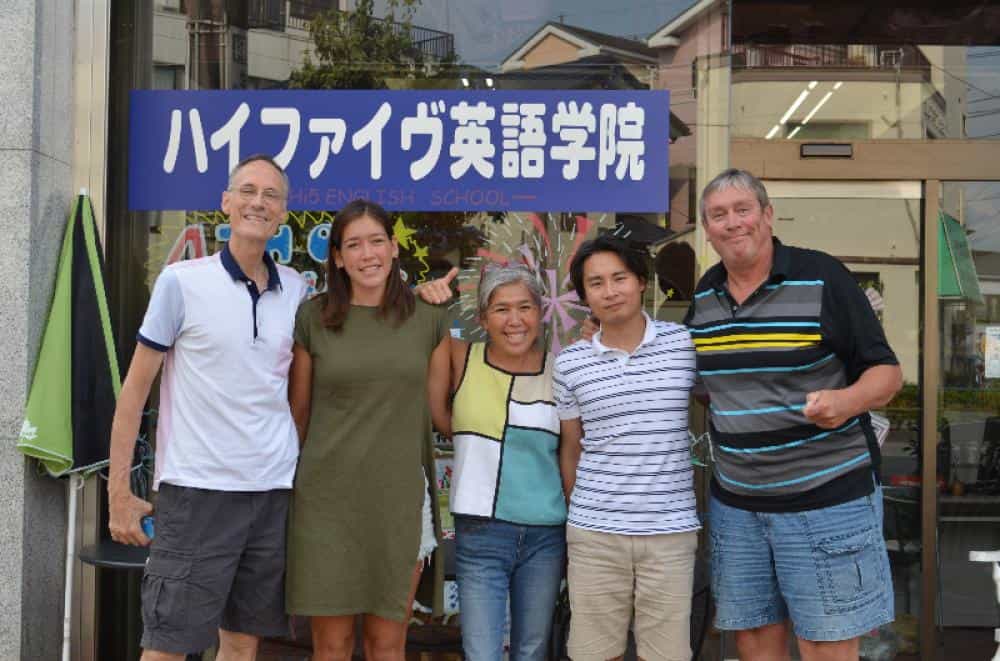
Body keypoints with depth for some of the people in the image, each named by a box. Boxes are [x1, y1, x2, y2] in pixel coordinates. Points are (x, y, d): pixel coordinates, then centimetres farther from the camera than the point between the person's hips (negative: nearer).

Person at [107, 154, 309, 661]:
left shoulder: (295, 290, 8)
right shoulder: (182, 282, -5)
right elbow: (135, 388, -3)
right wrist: (119, 491, -7)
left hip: (276, 490, 4)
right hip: (198, 487, -4)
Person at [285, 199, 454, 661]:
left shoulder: (428, 317, 3)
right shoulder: (313, 318, 0)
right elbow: (298, 411, 7)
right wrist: (288, 482, 10)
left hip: (400, 497, 1)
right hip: (327, 496, -1)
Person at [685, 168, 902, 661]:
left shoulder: (822, 278, -8)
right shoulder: (704, 293, 8)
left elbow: (886, 371, -7)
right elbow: (687, 369, 24)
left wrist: (847, 400, -28)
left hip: (827, 497, -5)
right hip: (735, 502, 5)